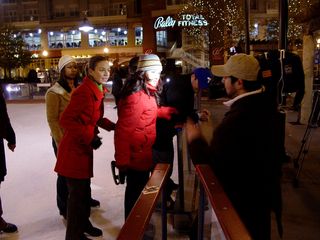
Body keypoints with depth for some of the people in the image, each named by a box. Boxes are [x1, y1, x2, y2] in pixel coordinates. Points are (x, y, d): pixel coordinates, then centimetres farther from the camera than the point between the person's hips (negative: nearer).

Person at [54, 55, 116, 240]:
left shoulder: (97, 91, 7)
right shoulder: (84, 92, -22)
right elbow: (66, 120, -24)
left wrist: (111, 126, 4)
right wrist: (89, 138, -23)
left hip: (84, 147, 9)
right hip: (74, 149, -9)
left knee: (84, 189, 22)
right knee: (78, 192, 4)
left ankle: (83, 223, 41)